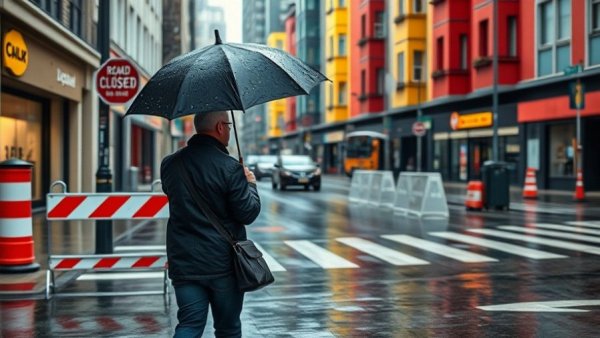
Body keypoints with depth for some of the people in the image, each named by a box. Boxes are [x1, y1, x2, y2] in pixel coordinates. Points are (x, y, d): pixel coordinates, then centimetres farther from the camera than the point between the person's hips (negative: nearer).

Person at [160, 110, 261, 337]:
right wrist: (250, 184, 7)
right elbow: (247, 214, -12)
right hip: (223, 264, -4)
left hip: (183, 263, 4)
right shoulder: (230, 168, -15)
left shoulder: (169, 164, 3)